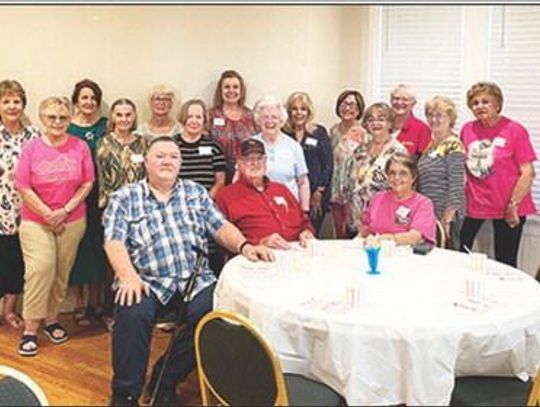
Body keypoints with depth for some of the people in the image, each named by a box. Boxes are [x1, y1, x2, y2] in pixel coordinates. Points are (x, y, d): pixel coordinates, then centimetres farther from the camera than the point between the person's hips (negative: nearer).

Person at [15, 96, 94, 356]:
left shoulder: (80, 147, 0)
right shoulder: (32, 148, -3)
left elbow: (87, 183, -1)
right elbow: (23, 187, -5)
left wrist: (65, 211, -10)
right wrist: (48, 215, -10)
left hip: (73, 222, 2)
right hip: (36, 221, -2)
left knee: (62, 273, 8)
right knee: (40, 270, -12)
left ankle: (51, 320, 24)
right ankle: (30, 330, -4)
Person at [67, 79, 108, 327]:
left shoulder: (105, 125, 6)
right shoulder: (66, 128, 2)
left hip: (100, 194, 1)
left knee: (98, 243, 5)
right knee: (78, 244, 2)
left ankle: (96, 300, 18)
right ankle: (79, 303, 13)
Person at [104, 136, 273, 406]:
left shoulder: (196, 192, 19)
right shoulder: (124, 197, 9)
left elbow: (220, 227, 13)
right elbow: (114, 242, -2)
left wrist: (244, 246, -7)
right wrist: (128, 277, -20)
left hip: (196, 279, 3)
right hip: (146, 281, -2)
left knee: (212, 313, -27)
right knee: (133, 314, -33)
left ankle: (166, 381, -6)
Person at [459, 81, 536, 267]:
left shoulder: (515, 130, -9)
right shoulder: (467, 129, 4)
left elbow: (528, 173, -10)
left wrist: (513, 205, -13)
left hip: (508, 208, -4)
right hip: (474, 205, 4)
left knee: (505, 263, 5)